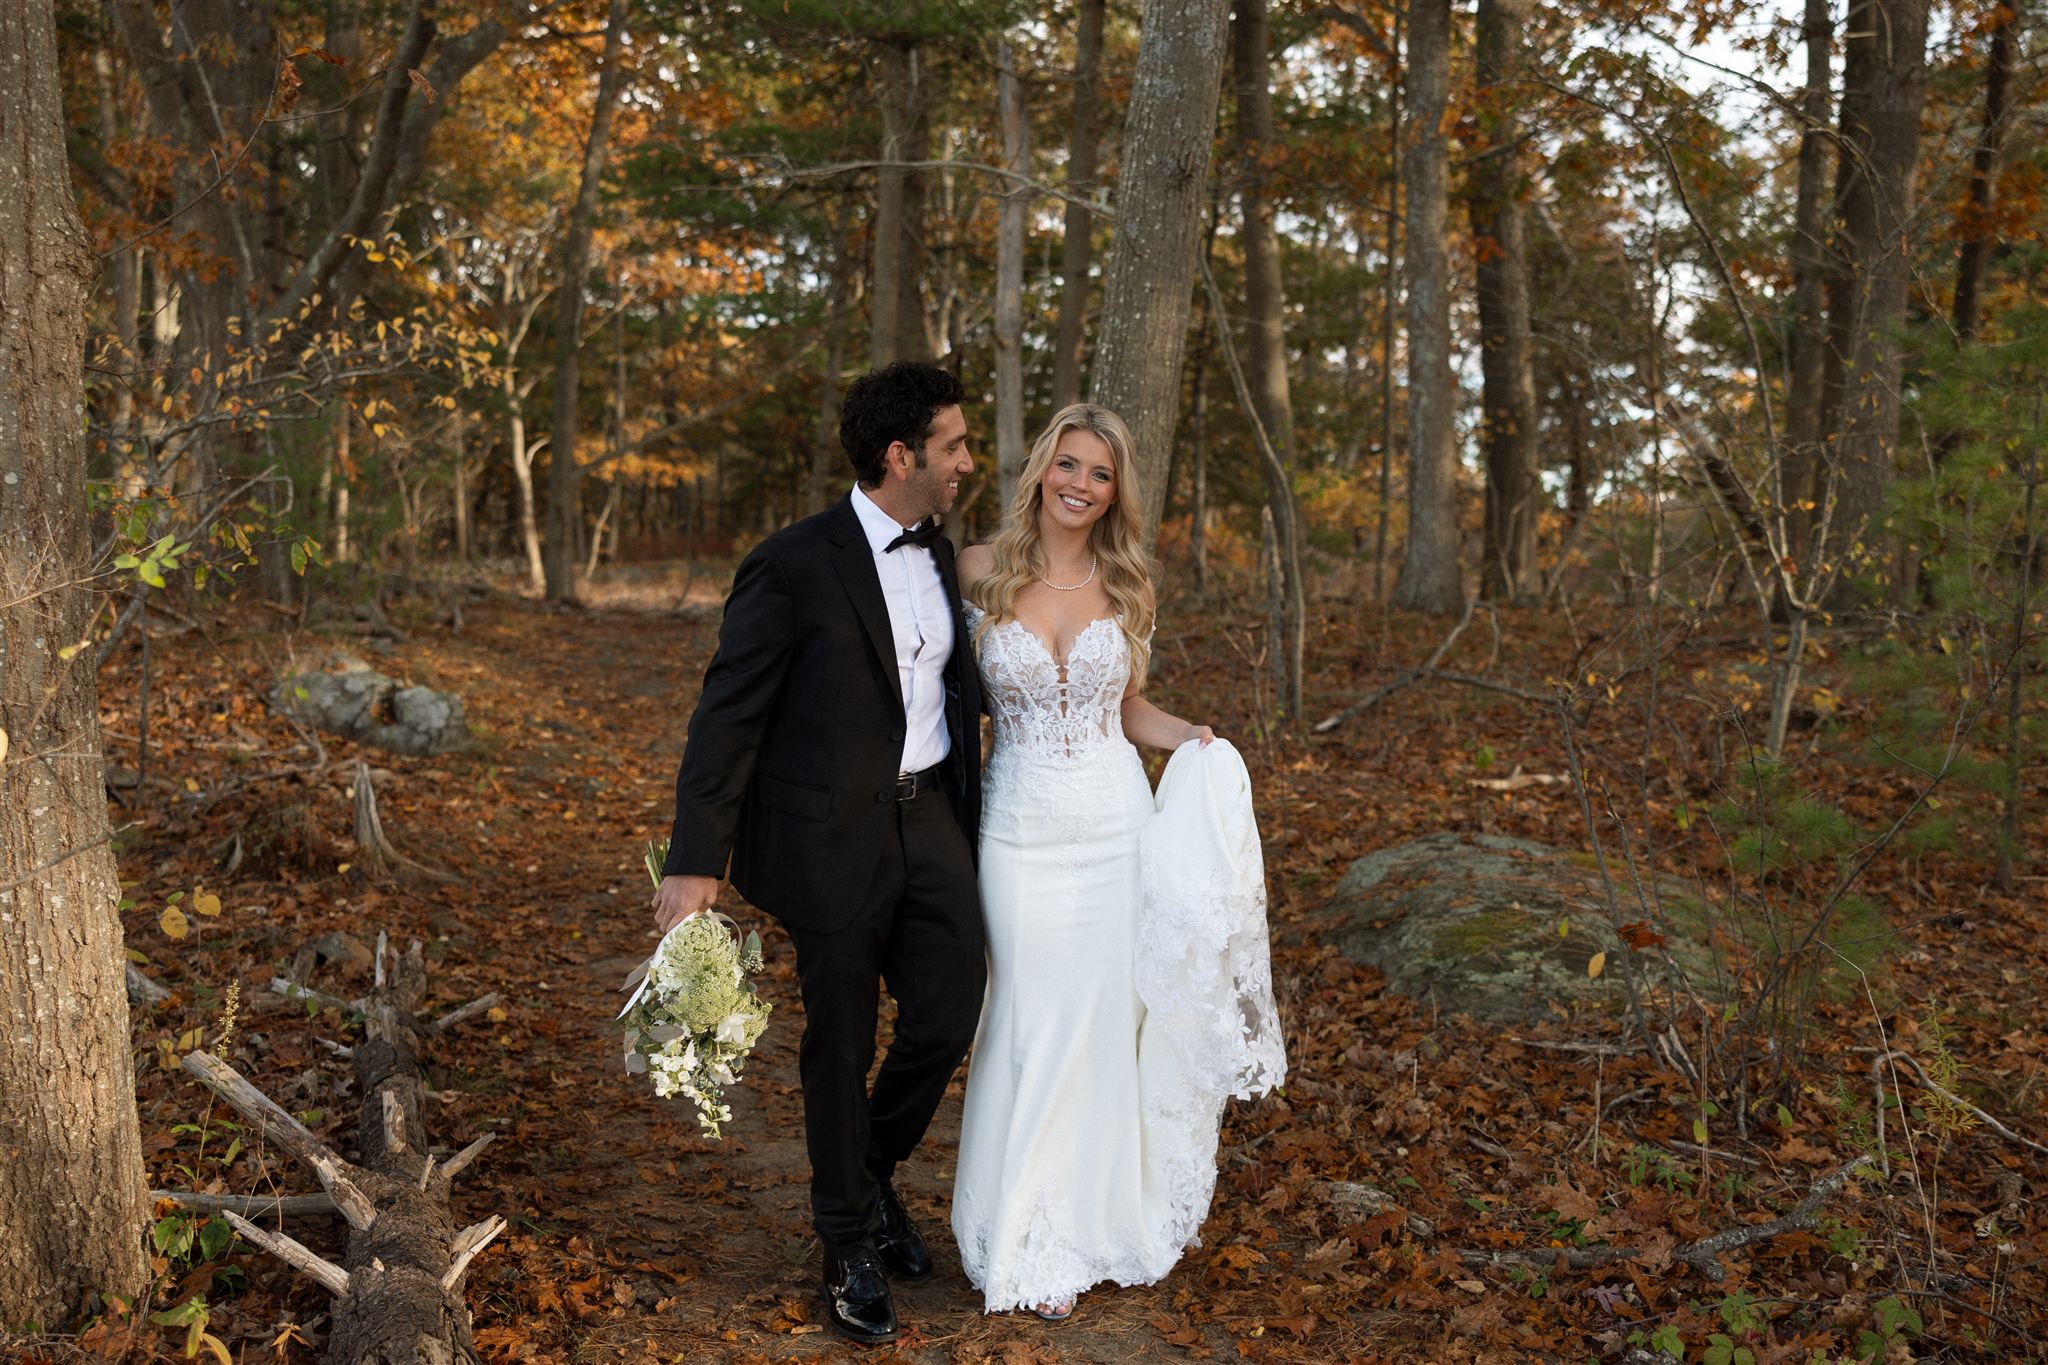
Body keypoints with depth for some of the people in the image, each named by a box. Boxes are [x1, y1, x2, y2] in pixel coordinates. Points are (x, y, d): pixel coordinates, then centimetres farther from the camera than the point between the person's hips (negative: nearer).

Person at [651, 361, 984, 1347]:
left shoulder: (941, 556, 8)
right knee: (840, 1046, 7)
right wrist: (696, 862, -17)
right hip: (833, 837, -6)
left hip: (929, 816, 6)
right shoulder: (795, 565, -14)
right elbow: (728, 715, -14)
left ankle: (872, 1171, 32)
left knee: (949, 1016, 2)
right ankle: (848, 1240, 29)